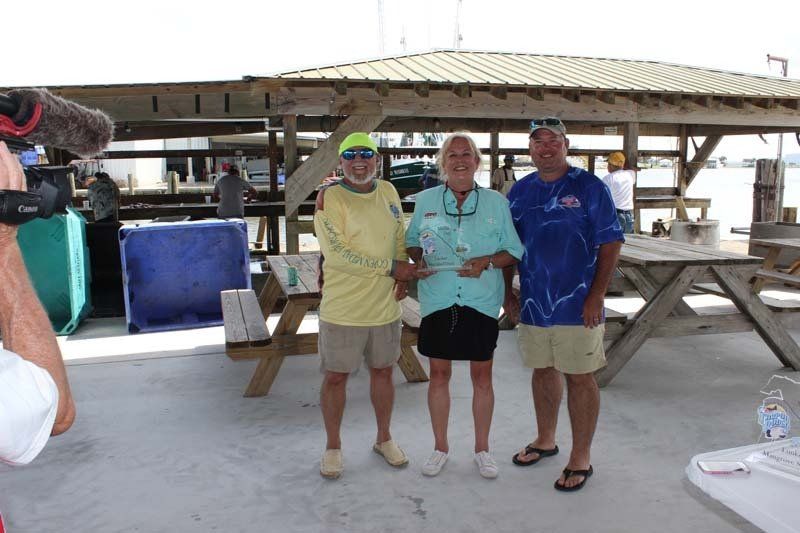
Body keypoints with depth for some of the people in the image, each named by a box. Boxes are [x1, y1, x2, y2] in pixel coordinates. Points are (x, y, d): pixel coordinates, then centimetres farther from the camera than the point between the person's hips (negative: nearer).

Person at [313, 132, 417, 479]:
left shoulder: (388, 192, 7)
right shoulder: (329, 197, -11)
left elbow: (400, 238, 16)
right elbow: (337, 253, -19)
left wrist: (403, 277, -1)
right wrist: (392, 268, -17)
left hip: (385, 306, 5)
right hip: (342, 308, -4)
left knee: (383, 372, 16)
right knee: (336, 377, 7)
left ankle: (384, 438, 36)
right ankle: (333, 447, 27)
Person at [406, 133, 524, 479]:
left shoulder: (496, 202, 1)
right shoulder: (425, 200, 4)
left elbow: (514, 251, 3)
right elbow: (412, 242, 12)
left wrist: (487, 261, -16)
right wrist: (419, 260, -9)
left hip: (481, 301, 0)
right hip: (438, 299, 1)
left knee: (482, 375, 8)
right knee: (439, 373, 9)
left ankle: (482, 448, 28)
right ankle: (440, 447, 28)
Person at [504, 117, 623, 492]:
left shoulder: (589, 187, -6)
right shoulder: (520, 191, 8)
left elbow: (610, 243, -8)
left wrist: (596, 295, -14)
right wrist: (507, 292, 8)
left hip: (577, 305, -5)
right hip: (532, 302, 5)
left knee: (580, 377, 3)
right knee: (542, 371, 17)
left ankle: (580, 458, 17)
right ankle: (545, 440, 36)